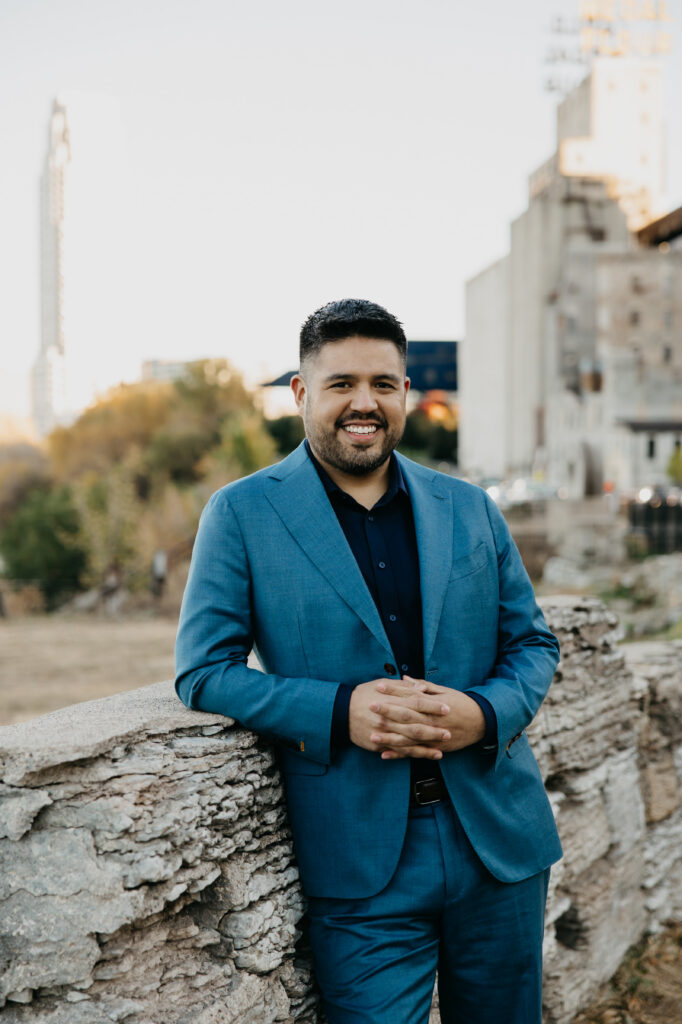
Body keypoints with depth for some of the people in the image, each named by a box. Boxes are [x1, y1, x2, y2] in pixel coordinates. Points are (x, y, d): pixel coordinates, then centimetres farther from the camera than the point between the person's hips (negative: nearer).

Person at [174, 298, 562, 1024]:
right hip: (362, 867, -4)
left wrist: (485, 714, -11)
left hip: (500, 846, 4)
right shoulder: (242, 514, -1)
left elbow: (533, 643, 12)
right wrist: (339, 712, -19)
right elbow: (201, 671, -5)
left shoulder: (469, 509, 9)